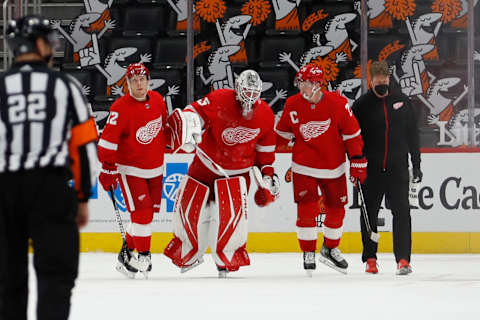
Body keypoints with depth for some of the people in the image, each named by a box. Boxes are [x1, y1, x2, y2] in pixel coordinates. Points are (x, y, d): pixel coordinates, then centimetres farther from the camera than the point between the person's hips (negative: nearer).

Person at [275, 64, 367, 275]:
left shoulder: (338, 104, -12)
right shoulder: (292, 105, -6)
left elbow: (352, 133, -5)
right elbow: (283, 133, 9)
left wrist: (357, 161, -6)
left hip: (334, 168, 0)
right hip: (304, 168, 0)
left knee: (336, 210, 9)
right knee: (307, 210, -11)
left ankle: (330, 250, 30)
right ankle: (308, 253, 3)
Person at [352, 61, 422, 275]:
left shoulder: (401, 102, 7)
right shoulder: (362, 105, 1)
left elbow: (412, 134, 12)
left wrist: (416, 165, 9)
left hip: (397, 168, 1)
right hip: (371, 169, -1)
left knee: (401, 211, -7)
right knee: (369, 214, 5)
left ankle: (403, 259, -7)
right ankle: (370, 259, 15)